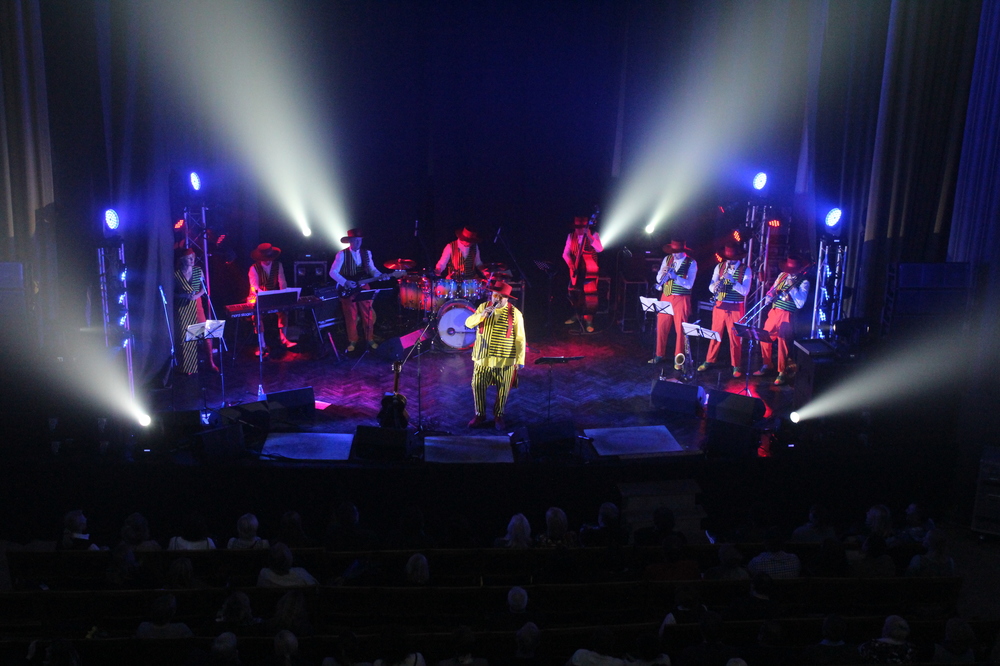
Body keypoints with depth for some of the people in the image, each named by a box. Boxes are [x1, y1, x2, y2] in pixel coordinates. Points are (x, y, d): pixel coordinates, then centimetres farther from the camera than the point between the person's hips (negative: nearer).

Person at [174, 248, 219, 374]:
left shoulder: (198, 270, 2)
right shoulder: (176, 274, -6)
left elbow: (204, 288, 7)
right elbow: (172, 293, -3)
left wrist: (197, 295, -12)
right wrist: (185, 295, -18)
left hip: (196, 305, 2)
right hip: (182, 308, -2)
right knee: (184, 337, 0)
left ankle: (211, 362, 10)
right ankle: (187, 368, 11)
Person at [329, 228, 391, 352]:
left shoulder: (367, 253, 7)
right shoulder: (342, 254, -8)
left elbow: (372, 269, 3)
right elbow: (333, 272, -12)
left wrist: (380, 275, -17)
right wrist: (345, 282, -24)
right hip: (348, 290, -3)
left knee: (368, 315, 6)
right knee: (351, 317, 4)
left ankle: (369, 339, 20)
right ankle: (352, 341, 17)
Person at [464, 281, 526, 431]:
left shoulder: (515, 313, -4)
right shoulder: (483, 307, 6)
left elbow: (520, 338, -4)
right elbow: (468, 323, 1)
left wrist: (520, 359, -8)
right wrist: (481, 315, -17)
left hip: (505, 360, -2)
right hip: (482, 358, 2)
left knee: (503, 390, 5)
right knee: (477, 386, 4)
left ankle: (498, 416, 24)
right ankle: (480, 415, 21)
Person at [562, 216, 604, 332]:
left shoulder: (594, 235, -6)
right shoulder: (571, 236, 5)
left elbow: (600, 249, -22)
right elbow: (565, 253, 4)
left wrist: (589, 236, -29)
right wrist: (570, 263, -14)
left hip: (589, 270, -4)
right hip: (576, 269, 4)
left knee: (589, 295, -13)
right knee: (574, 293, 12)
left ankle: (589, 320, -8)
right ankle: (577, 314, 33)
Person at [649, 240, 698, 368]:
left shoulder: (691, 263, -8)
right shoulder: (667, 259, 4)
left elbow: (689, 284, -17)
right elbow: (658, 279, 3)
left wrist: (675, 276, -30)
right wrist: (662, 273, -18)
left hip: (681, 300, -4)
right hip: (666, 297, 4)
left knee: (680, 329, 1)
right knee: (661, 327, 6)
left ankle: (678, 359, 11)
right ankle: (660, 355, 20)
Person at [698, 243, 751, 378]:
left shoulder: (745, 270, -5)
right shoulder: (719, 267, 3)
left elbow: (745, 291, -14)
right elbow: (711, 287, 0)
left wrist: (732, 280, -27)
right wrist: (715, 286, -23)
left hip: (736, 308, -2)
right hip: (720, 306, 3)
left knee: (735, 337, 3)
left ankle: (736, 366, 13)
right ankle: (710, 361, 20)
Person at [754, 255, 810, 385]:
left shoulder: (803, 282, -7)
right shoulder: (782, 275, 10)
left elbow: (800, 303, -15)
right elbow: (772, 289, 21)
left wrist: (792, 287, -20)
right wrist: (770, 295, -1)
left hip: (787, 316, -6)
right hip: (774, 312, 6)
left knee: (782, 343, -7)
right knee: (765, 339, 11)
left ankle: (782, 373, 4)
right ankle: (766, 366, 28)